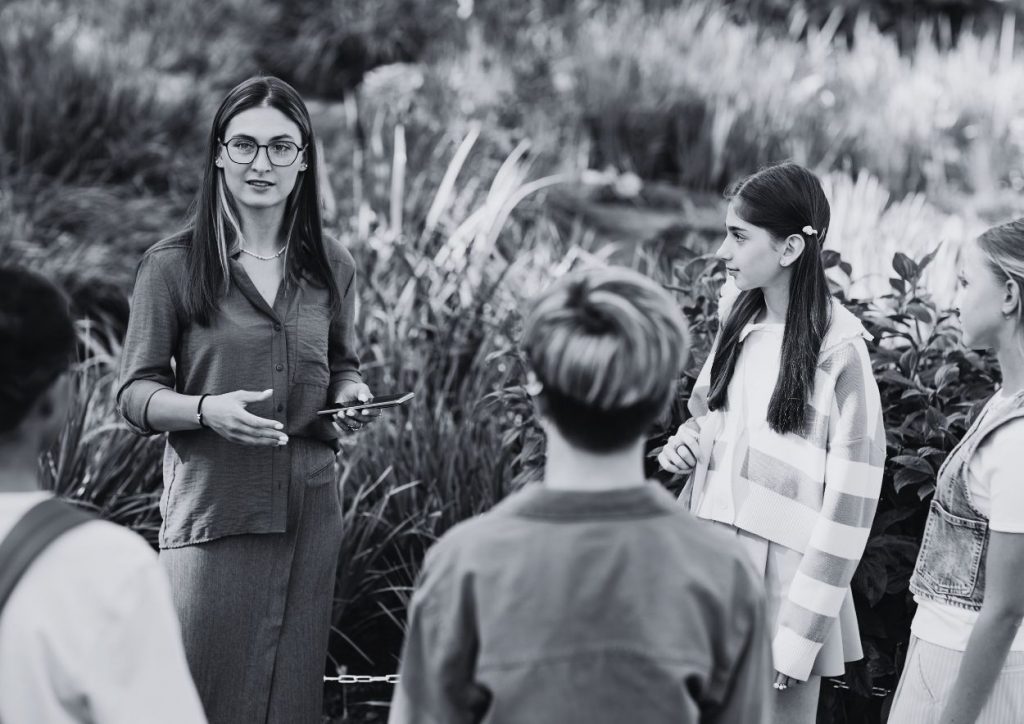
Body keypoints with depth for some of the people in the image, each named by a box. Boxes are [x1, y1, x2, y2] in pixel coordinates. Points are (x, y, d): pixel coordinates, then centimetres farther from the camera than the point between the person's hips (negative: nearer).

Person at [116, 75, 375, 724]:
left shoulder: (331, 268, 6)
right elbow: (135, 393, -2)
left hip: (310, 511, 3)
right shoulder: (172, 266, -5)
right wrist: (208, 409, -20)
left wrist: (350, 397, -1)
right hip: (212, 507, -3)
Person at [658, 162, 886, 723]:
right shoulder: (739, 323, 5)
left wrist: (796, 639, -17)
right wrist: (686, 442, -1)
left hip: (784, 582, -6)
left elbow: (849, 505, -15)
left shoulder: (838, 352, -15)